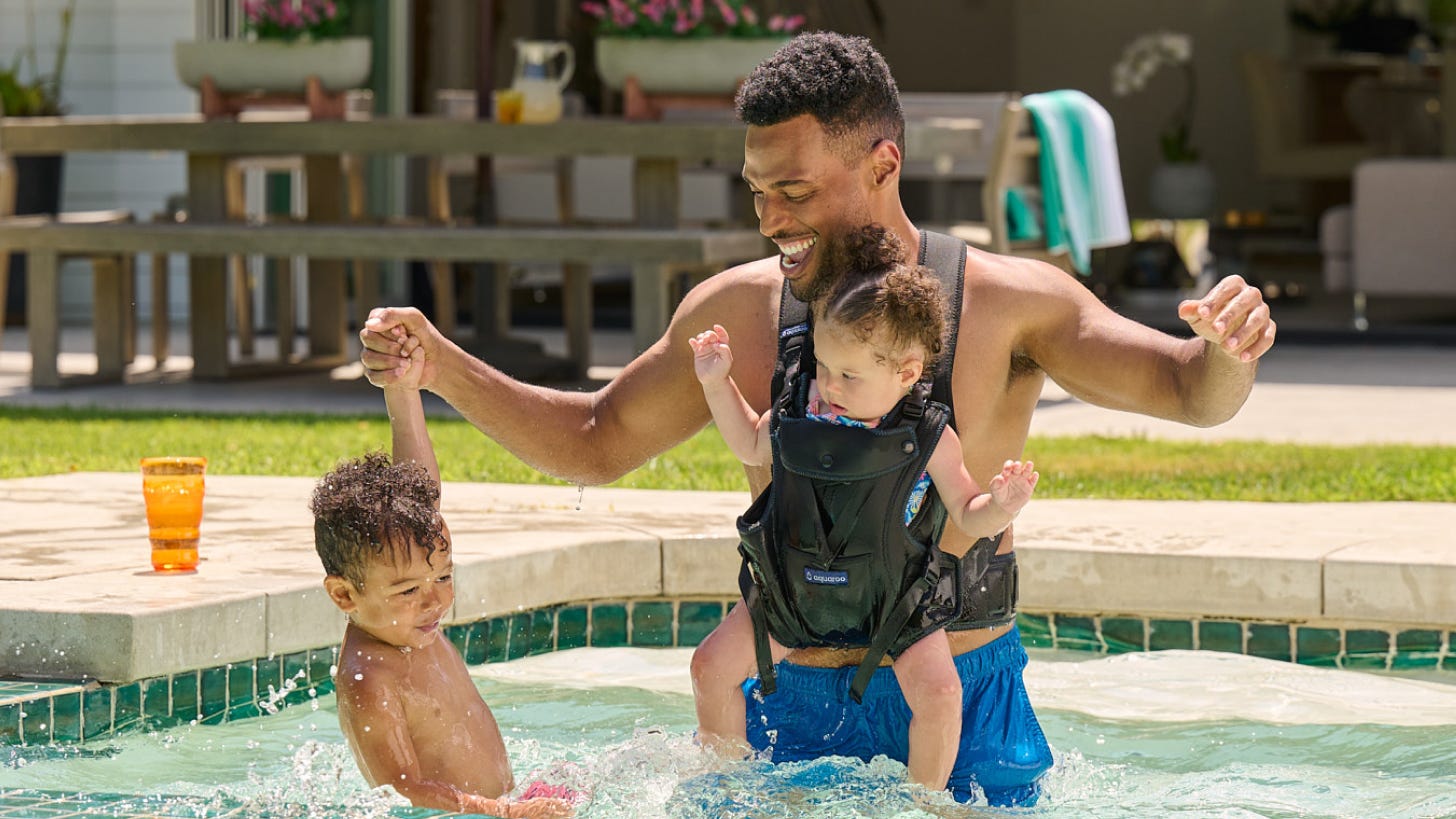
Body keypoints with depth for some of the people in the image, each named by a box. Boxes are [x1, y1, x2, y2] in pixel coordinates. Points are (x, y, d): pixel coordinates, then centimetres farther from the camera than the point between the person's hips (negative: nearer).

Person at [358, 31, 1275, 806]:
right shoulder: (737, 312, 3)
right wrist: (443, 368, 3)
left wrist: (1226, 353, -39)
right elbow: (596, 442, 15)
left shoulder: (1005, 303, -7)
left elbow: (1189, 390, -14)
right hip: (793, 709, 2)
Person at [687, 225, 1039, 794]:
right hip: (794, 589, 3)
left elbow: (968, 517, -7)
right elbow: (752, 448, 13)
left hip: (894, 602, -3)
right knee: (712, 667, 0)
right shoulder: (798, 410, -8)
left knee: (938, 690, -21)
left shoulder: (928, 438, -17)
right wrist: (717, 385, 5)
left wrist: (1001, 505, -28)